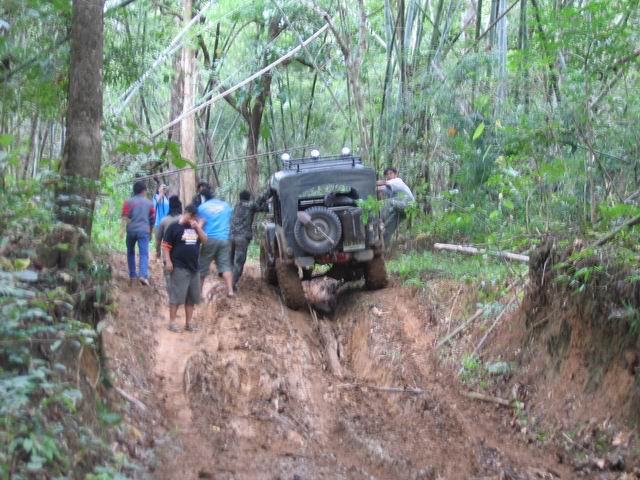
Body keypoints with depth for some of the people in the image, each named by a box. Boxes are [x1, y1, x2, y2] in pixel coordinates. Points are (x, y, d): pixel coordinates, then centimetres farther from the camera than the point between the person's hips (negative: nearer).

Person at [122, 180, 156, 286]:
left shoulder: (129, 202, 4)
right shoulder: (149, 203, 10)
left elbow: (124, 217, -6)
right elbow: (152, 219, 17)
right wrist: (150, 232, 28)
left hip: (131, 230, 0)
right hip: (144, 231, 0)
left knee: (130, 253, 18)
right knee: (144, 254, -7)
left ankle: (132, 275, 18)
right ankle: (143, 275, -25)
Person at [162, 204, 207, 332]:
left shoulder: (195, 227, 14)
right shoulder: (174, 227, -4)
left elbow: (205, 240, 4)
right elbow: (166, 245, -7)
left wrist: (198, 227, -8)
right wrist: (168, 261, -15)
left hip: (193, 268, 6)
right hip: (179, 268, -6)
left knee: (192, 297, 9)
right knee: (176, 295, -6)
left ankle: (189, 323, 16)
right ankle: (172, 322, -1)